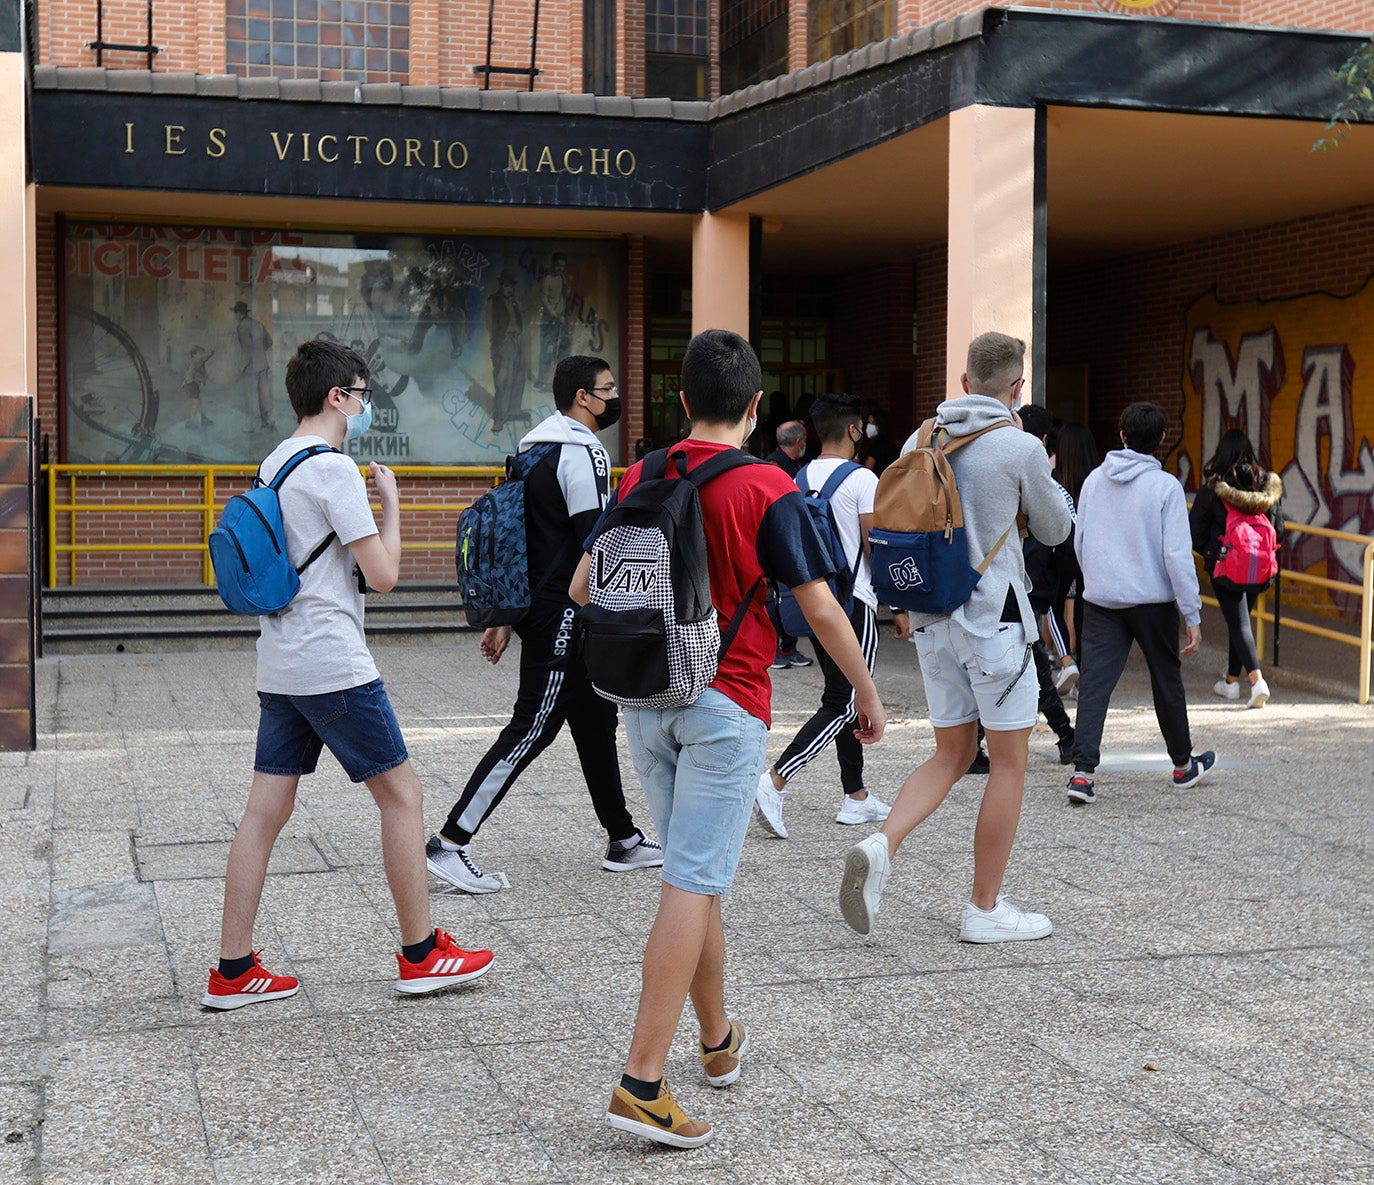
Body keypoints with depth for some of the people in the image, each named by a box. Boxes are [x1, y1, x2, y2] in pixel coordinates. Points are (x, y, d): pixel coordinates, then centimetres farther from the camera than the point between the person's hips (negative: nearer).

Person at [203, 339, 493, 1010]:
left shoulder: (273, 464, 14)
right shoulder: (335, 468, -13)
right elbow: (383, 575, -13)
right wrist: (390, 501, 0)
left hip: (280, 666, 9)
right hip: (334, 666, -9)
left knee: (266, 809, 7)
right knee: (401, 794, 3)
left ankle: (233, 972, 9)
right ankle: (421, 954, 11)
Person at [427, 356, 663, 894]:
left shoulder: (535, 449, 17)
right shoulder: (582, 452, -14)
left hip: (537, 604, 11)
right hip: (564, 613, -11)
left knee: (596, 722, 15)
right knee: (531, 729, -8)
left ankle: (624, 840, 24)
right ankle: (449, 844, -6)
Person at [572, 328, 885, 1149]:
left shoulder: (641, 481, 5)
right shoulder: (768, 489, -9)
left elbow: (584, 588, 11)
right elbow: (820, 607, -10)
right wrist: (868, 692, 3)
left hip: (646, 698, 6)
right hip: (725, 703, -5)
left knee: (699, 877, 19)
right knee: (693, 884, -6)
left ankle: (719, 1040, 34)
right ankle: (642, 1083, -10)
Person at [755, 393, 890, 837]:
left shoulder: (800, 479, 8)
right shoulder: (861, 479, -12)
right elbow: (875, 547, -13)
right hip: (854, 601, -8)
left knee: (843, 697, 16)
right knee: (842, 705, -5)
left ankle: (856, 796, 21)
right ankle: (775, 780, -18)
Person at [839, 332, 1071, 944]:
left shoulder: (921, 441, 5)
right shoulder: (1021, 449, -10)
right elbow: (1055, 530, 5)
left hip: (933, 620, 6)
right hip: (995, 619, -5)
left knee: (950, 754, 16)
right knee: (1008, 761, 6)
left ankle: (882, 843, -7)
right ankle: (985, 909, 10)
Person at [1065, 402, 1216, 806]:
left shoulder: (1094, 480, 5)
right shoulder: (1165, 486, -9)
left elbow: (1079, 542, 14)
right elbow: (1177, 554, -13)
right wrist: (1192, 615, -9)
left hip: (1100, 601, 3)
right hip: (1152, 600, -3)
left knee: (1094, 683, -1)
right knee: (1166, 681, 14)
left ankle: (1082, 772, -14)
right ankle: (1183, 764, 30)